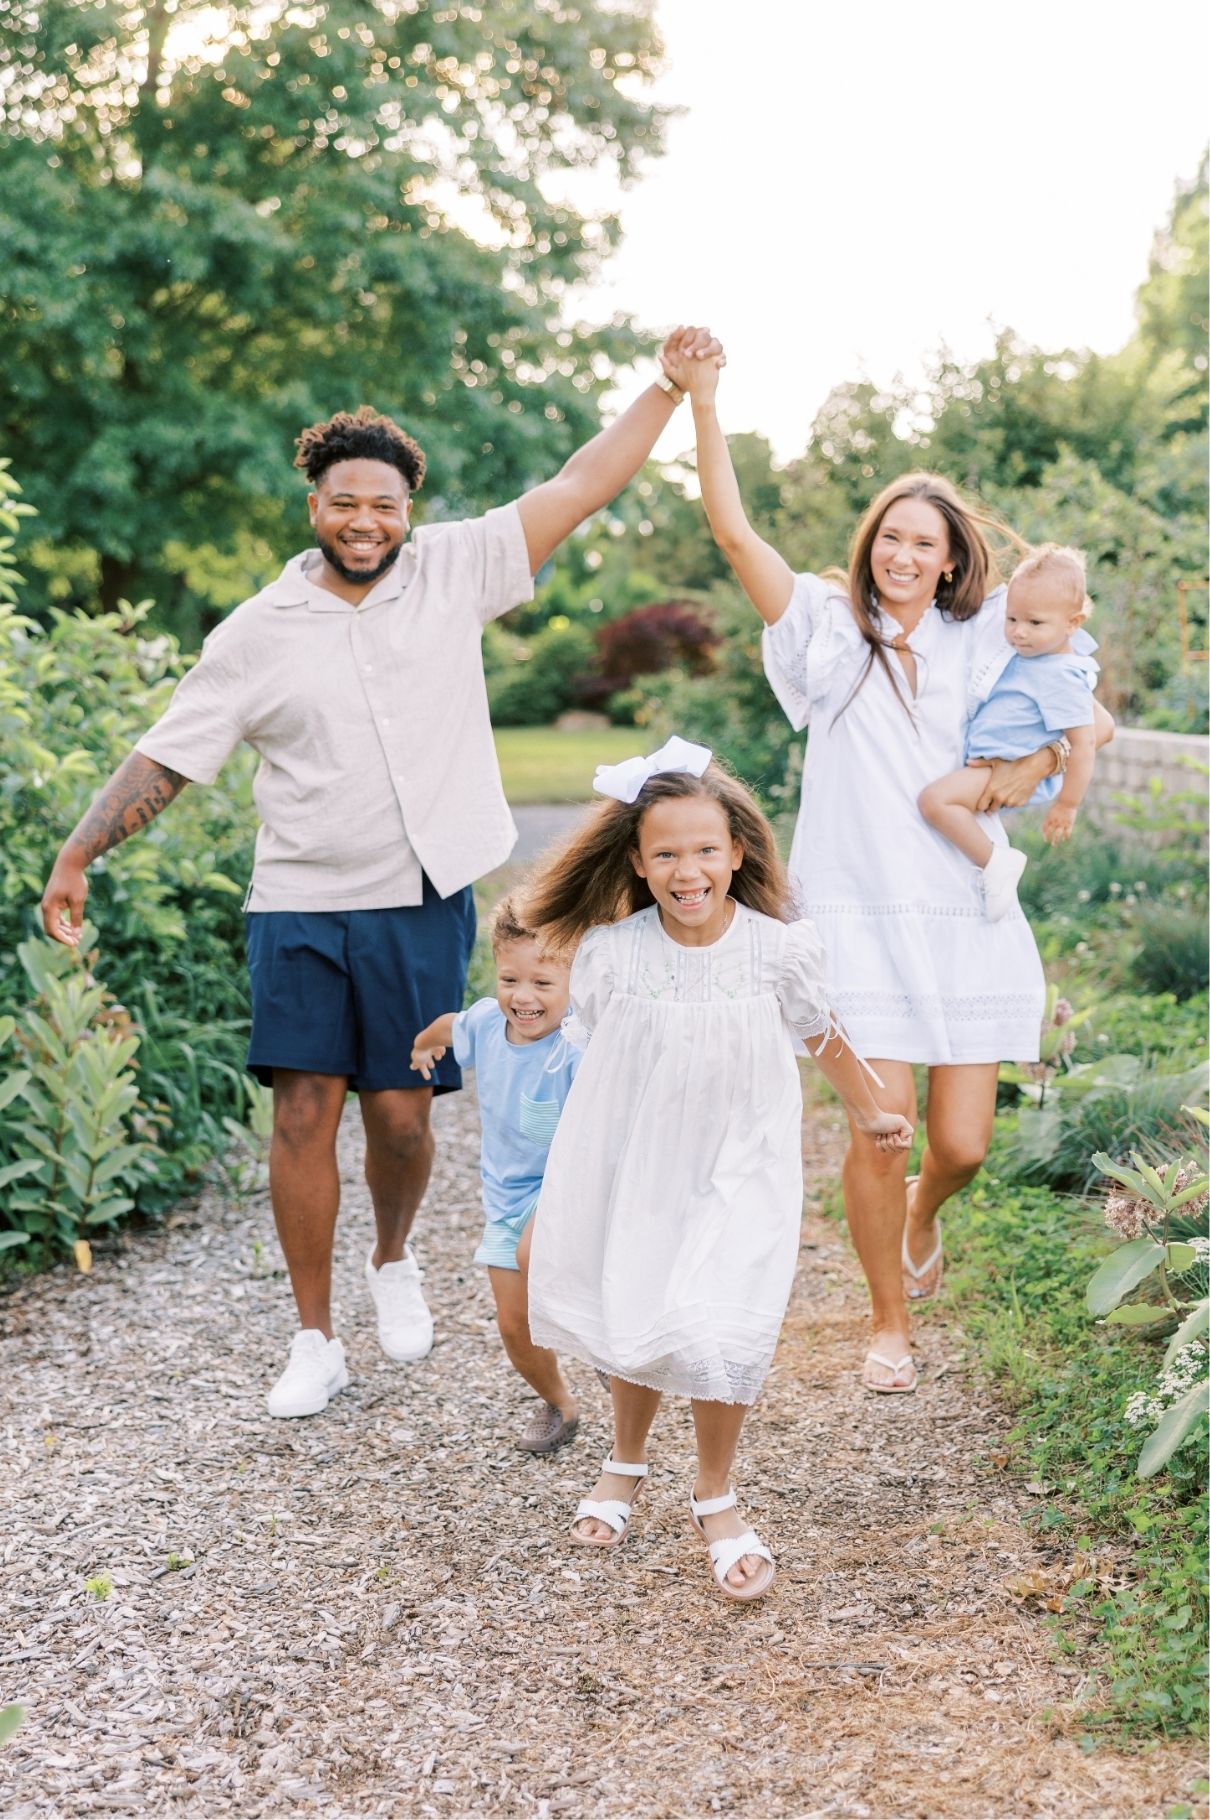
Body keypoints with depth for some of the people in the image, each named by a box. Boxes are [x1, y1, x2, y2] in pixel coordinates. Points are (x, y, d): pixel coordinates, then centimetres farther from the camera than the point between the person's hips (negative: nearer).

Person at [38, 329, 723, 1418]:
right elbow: (167, 758, 4)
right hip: (301, 907, 0)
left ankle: (394, 1262, 35)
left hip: (424, 906, 0)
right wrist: (78, 856, -3)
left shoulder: (453, 573, 2)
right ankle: (315, 1342, 11)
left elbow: (576, 490, 0)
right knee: (304, 1115, -3)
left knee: (401, 1114, 4)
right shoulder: (258, 633, 2)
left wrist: (669, 388, -4)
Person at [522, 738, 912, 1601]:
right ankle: (626, 1462, 44)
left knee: (720, 1335, -9)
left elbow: (823, 1037, 5)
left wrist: (872, 1113, 19)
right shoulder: (611, 953, -14)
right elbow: (595, 1053, 1)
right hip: (632, 1173, 1)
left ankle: (716, 1497, 17)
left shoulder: (779, 949, -14)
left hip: (737, 1176, -1)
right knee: (629, 1324, 14)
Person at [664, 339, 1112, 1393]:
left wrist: (1034, 764, -6)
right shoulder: (829, 629, 4)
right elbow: (733, 532, -4)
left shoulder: (987, 645, 8)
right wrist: (702, 404, -10)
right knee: (880, 1128, -8)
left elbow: (1095, 718, 13)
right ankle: (890, 1325, 15)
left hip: (966, 919, 2)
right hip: (859, 917, -2)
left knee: (962, 1145, 2)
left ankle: (922, 1217, 41)